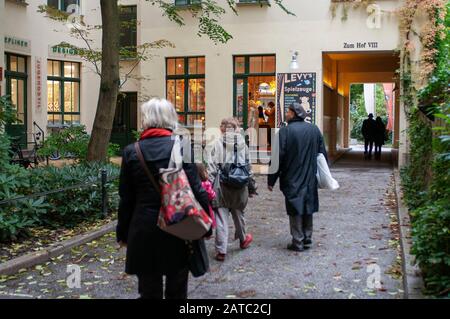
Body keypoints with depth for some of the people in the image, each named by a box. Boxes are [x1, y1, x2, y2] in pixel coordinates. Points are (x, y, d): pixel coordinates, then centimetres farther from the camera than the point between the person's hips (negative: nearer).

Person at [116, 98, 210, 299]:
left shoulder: (131, 152, -3)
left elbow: (126, 199, 1)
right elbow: (196, 191, -9)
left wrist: (123, 233, 10)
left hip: (144, 231, 1)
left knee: (149, 291, 13)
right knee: (176, 291, 13)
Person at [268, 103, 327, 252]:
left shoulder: (285, 131, -13)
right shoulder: (314, 129, 4)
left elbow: (278, 157, -13)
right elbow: (322, 153, 10)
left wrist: (271, 180, -6)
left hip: (292, 179, -5)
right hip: (310, 178, 5)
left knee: (295, 209, 2)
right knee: (308, 207, 15)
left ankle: (298, 242, 5)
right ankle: (307, 238, 23)